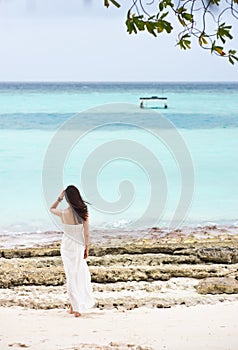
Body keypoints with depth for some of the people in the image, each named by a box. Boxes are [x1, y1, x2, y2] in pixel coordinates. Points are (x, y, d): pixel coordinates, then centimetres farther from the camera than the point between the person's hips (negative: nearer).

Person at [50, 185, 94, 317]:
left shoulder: (63, 214, -15)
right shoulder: (83, 212, -12)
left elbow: (51, 209, 8)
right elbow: (86, 233, -6)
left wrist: (60, 198, -2)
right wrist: (86, 248, 5)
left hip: (67, 246, -1)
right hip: (79, 247, 1)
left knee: (72, 276, 7)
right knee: (81, 274, 16)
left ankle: (76, 307, 10)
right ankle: (75, 306, 24)